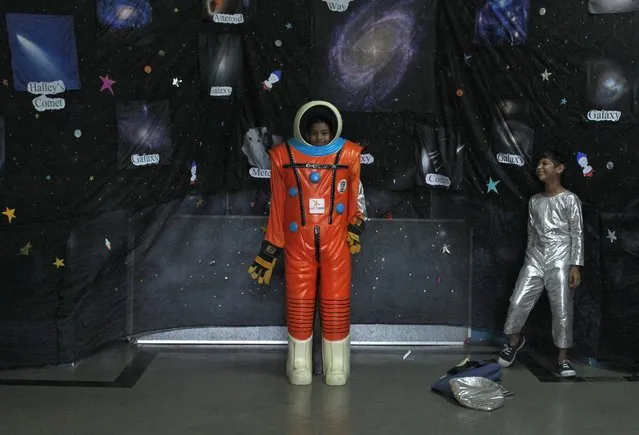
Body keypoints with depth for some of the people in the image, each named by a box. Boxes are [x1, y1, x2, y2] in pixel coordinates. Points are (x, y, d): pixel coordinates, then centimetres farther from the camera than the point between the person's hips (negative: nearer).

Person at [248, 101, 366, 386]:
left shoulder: (348, 154, -1)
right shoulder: (284, 156, -1)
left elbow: (355, 197, 10)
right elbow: (277, 205, 5)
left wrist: (355, 226, -4)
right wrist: (269, 250, 6)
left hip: (336, 241, 0)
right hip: (298, 243, 0)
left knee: (336, 303, 3)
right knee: (299, 303, 4)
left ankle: (337, 365, 15)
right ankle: (299, 365, 17)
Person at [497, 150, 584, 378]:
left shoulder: (570, 199, -1)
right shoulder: (534, 201, 13)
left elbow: (577, 234, -4)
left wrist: (576, 266, -11)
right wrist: (529, 260, 14)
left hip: (560, 261, -4)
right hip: (535, 259, 4)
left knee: (562, 310, -4)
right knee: (518, 303, -2)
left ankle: (563, 357, 6)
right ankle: (514, 339, 23)